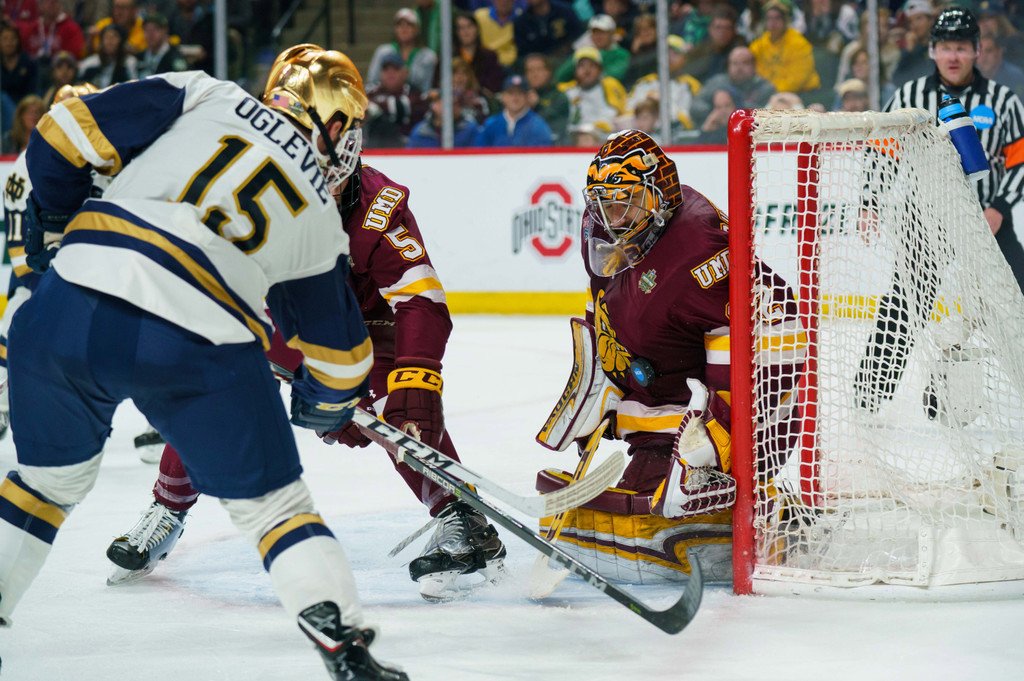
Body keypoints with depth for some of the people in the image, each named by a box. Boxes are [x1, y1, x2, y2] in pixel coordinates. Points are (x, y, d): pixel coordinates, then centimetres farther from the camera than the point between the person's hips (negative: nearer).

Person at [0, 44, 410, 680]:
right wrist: (328, 403, 49)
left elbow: (68, 131, 10)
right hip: (199, 343, -2)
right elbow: (339, 351, 28)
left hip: (66, 312, 2)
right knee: (271, 503, 14)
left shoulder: (203, 96, 17)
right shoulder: (322, 219, 20)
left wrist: (55, 222, 26)